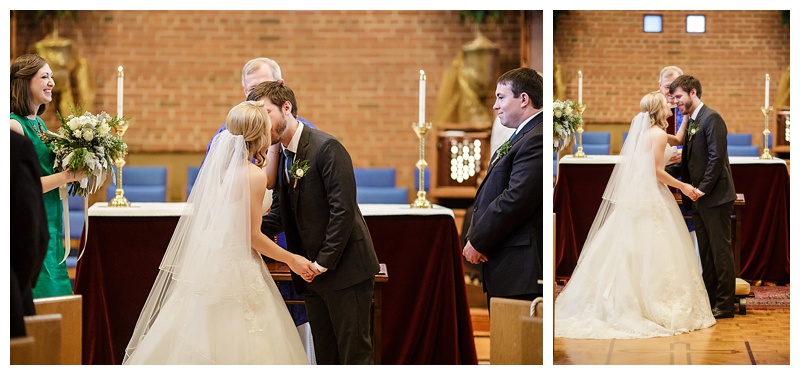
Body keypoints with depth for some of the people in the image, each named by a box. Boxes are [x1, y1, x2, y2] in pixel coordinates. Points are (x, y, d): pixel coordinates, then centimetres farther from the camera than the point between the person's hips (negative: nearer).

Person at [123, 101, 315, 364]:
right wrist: (291, 259, -4)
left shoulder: (220, 164, 6)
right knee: (239, 348, 1)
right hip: (235, 270, -8)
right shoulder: (252, 174, -16)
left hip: (206, 263, 8)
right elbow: (252, 236, -13)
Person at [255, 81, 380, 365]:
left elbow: (343, 210, -19)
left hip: (345, 268, -8)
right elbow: (278, 216, 11)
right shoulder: (281, 157, 12)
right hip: (311, 274, 8)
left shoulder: (326, 148, -15)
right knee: (325, 354, 12)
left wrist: (323, 262, -18)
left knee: (354, 354, -2)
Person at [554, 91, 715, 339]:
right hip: (650, 196, -9)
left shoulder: (648, 131, 15)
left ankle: (620, 302, 10)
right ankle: (655, 306, -2)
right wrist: (683, 186, -6)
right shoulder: (658, 134, -12)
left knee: (631, 249, 9)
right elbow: (657, 172, -15)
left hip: (635, 194, 9)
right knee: (651, 251, -5)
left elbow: (677, 140, 31)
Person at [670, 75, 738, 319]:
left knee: (721, 251, -2)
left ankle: (725, 305, 4)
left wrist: (703, 189, -19)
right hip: (698, 198, 9)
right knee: (705, 251, 14)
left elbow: (717, 158, -19)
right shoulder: (691, 121, 15)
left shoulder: (712, 118, -13)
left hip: (715, 197, -9)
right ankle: (708, 300, 21)